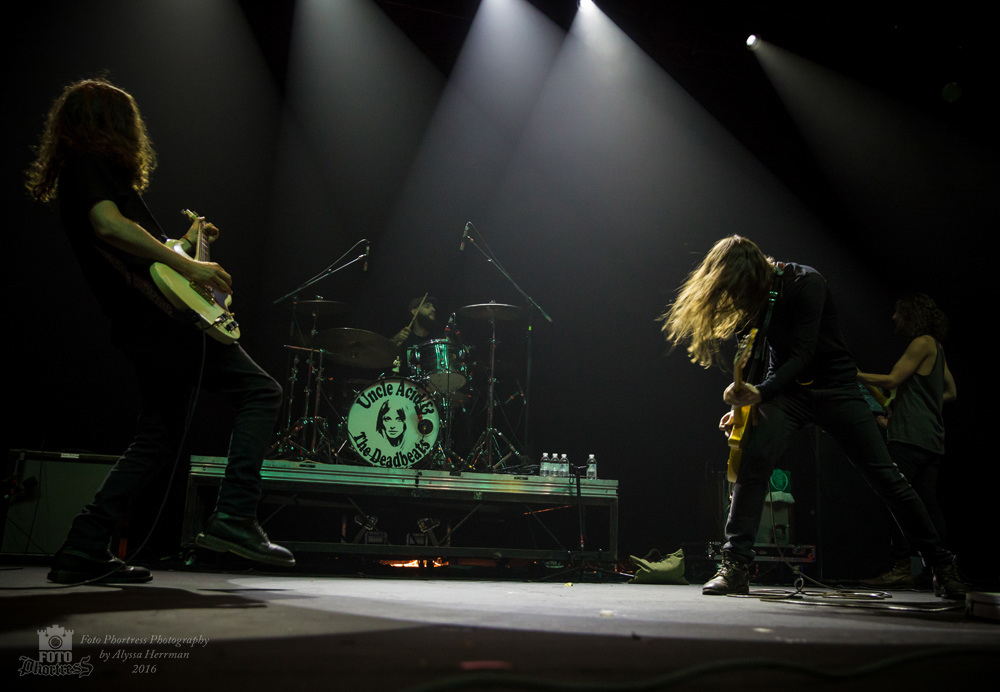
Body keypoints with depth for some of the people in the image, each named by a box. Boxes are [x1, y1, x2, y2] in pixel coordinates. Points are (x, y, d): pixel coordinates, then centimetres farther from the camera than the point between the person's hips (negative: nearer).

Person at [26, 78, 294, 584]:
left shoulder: (75, 172, 27)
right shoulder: (92, 164, -3)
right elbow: (109, 224, -22)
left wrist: (183, 242, 34)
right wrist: (188, 265, -24)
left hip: (139, 327, 10)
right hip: (160, 318, -10)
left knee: (157, 439, 14)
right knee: (260, 391, -7)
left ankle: (82, 552, 15)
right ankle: (233, 517, -14)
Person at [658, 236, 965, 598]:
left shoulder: (806, 282, -19)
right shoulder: (752, 295, -1)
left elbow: (804, 354, -24)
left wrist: (762, 393, -35)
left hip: (835, 384, -3)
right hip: (787, 388, 3)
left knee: (885, 476, -3)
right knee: (753, 459, -21)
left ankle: (943, 567, 13)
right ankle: (735, 566, -19)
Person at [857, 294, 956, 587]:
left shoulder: (923, 342, -7)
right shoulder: (935, 347, 21)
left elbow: (892, 380, -12)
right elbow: (951, 392, 26)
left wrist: (854, 374, -6)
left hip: (912, 436, -10)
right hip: (931, 439, 10)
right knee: (927, 503, 9)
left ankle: (900, 566, -15)